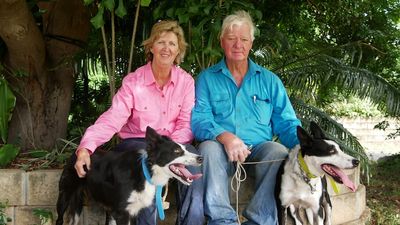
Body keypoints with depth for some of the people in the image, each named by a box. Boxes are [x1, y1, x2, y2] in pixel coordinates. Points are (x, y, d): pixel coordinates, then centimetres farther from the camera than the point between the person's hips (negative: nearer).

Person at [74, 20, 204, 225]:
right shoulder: (133, 82, -5)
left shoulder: (186, 81, 1)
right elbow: (112, 119, -16)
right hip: (136, 143, -1)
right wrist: (85, 148, -32)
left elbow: (186, 124, -5)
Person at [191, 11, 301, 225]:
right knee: (209, 147, -33)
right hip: (222, 147, -1)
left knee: (279, 151, -30)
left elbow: (287, 123, 10)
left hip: (259, 147, 1)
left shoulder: (269, 80, 16)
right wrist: (225, 136, -24)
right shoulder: (207, 78, 11)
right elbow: (198, 119, -3)